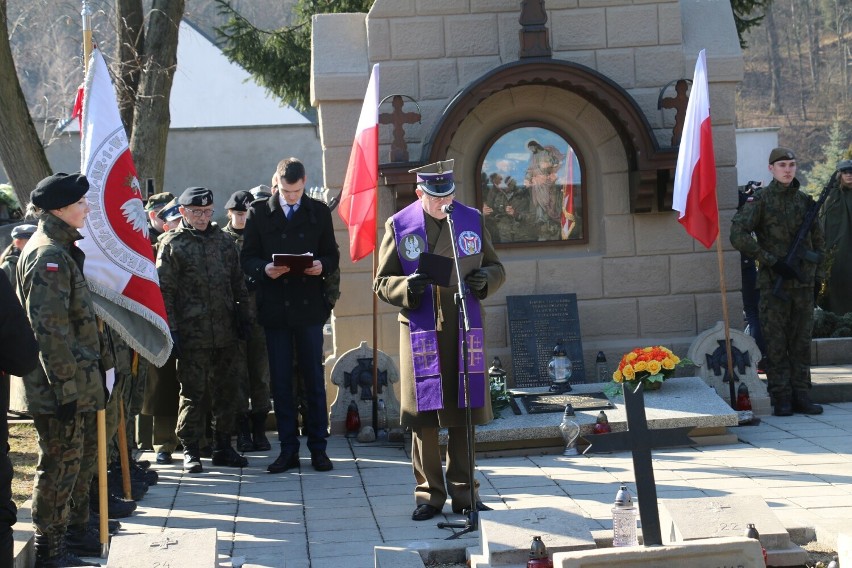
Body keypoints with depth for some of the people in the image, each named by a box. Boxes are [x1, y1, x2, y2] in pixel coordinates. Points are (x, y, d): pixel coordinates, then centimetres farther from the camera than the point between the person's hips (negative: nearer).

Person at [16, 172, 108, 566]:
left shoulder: (62, 250, 15)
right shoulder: (48, 256, -18)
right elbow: (50, 329, -23)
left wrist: (100, 360, 22)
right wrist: (67, 386, -23)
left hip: (77, 383, 10)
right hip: (61, 386, -10)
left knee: (78, 457, 19)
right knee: (60, 464, -3)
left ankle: (75, 529, 31)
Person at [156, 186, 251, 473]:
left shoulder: (223, 241, 13)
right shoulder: (171, 244, -3)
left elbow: (237, 282, 18)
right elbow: (164, 290, -6)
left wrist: (243, 315, 10)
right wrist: (171, 330, -12)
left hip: (224, 332, 5)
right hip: (191, 334, -5)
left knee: (226, 390, 10)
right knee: (193, 392, -1)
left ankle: (223, 446, 20)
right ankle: (190, 450, 8)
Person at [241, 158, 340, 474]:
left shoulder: (319, 212, 8)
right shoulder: (258, 213, 5)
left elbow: (332, 255, 9)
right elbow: (247, 258, 3)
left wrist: (322, 266, -13)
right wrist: (265, 269, -18)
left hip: (309, 306, 0)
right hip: (274, 308, 0)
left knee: (314, 379, 3)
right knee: (280, 381, 4)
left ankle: (318, 448, 9)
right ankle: (288, 450, 11)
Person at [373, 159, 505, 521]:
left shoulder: (472, 220, 7)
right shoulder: (399, 226, 1)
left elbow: (496, 268, 14)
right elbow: (381, 282, 4)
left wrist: (485, 279, -9)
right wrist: (406, 288, -18)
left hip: (465, 330, 2)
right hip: (421, 332, -2)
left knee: (465, 415, 6)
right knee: (424, 417, 1)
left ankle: (464, 492, 16)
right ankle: (429, 494, 11)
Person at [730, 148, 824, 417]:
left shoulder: (805, 200, 11)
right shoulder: (759, 200, -4)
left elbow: (818, 239, 22)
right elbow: (738, 236, -14)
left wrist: (813, 270, 10)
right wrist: (771, 261, -14)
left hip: (803, 283, 4)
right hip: (773, 283, -4)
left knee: (801, 341, 6)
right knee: (776, 343, -1)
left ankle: (801, 395, 11)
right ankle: (781, 399, 3)